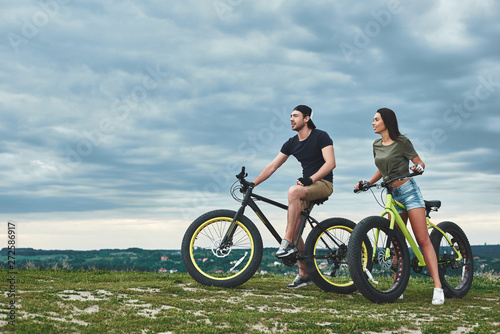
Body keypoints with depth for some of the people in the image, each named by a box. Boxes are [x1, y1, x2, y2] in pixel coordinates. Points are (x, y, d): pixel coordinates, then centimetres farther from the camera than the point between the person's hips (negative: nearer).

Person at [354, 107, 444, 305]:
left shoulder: (402, 142, -6)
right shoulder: (376, 145, 12)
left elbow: (420, 163, -2)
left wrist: (418, 168, -24)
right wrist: (367, 183, 9)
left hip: (409, 191, -6)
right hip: (392, 196, 6)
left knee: (423, 240, -12)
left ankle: (437, 287, -16)